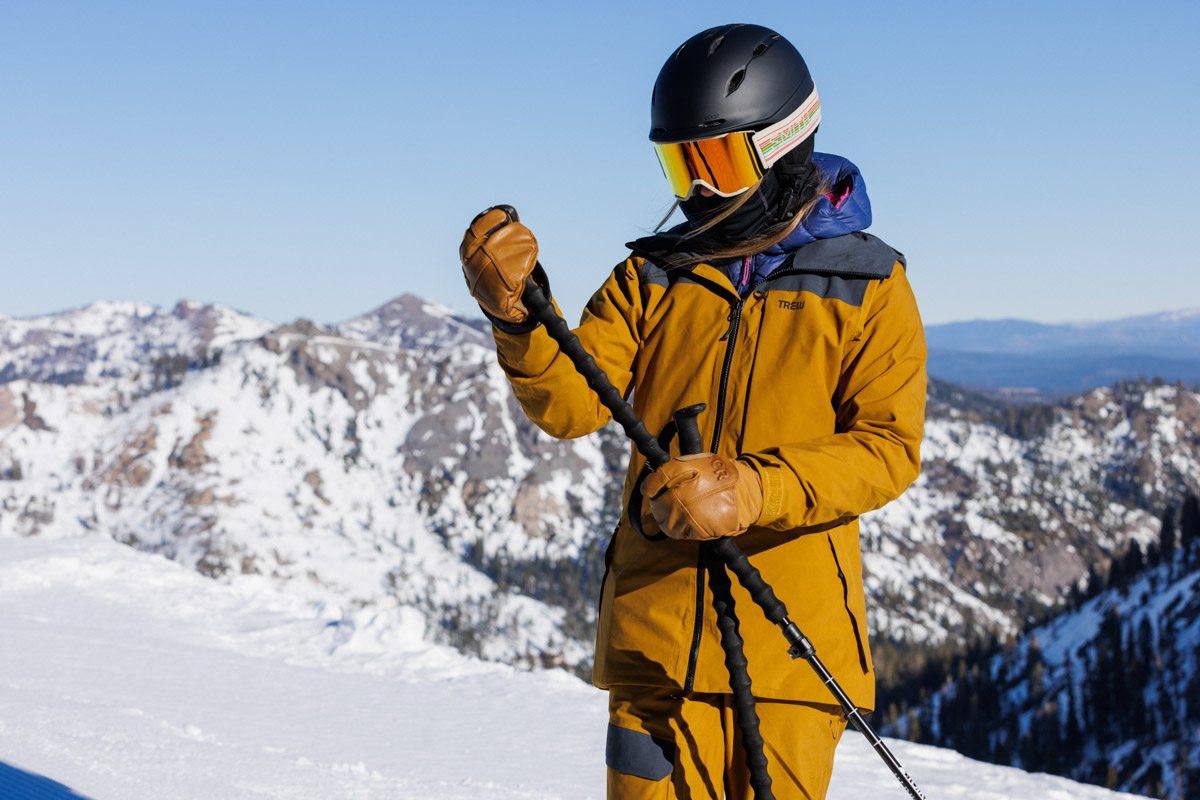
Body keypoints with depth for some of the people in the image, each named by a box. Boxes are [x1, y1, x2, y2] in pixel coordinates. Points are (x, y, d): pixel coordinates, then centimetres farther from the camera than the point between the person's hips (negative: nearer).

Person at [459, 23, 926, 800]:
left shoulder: (866, 288, 1)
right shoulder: (653, 275, 10)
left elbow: (890, 450, -9)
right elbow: (571, 403, -1)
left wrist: (751, 489, -24)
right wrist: (518, 311, -21)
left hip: (791, 638, -2)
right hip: (657, 633, 2)